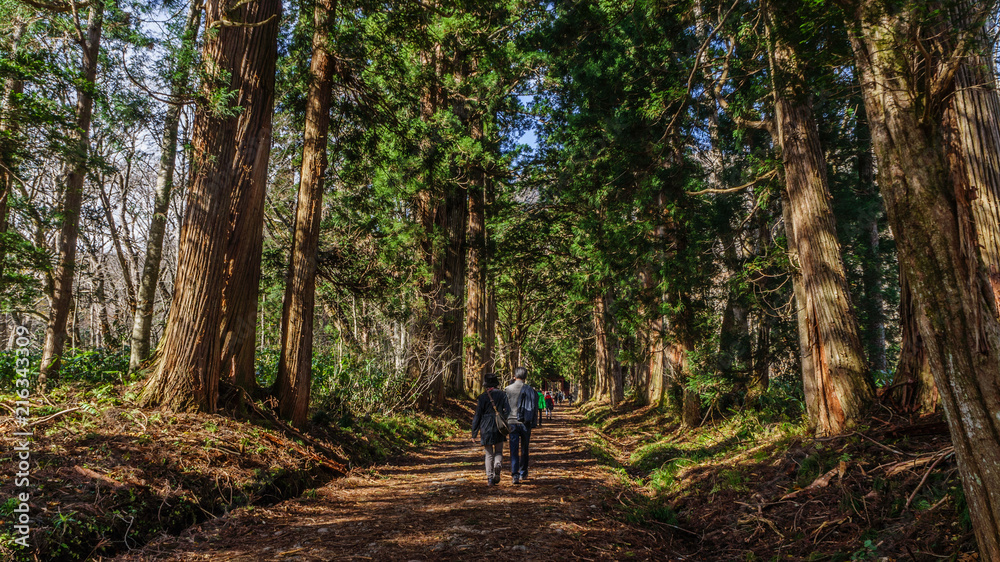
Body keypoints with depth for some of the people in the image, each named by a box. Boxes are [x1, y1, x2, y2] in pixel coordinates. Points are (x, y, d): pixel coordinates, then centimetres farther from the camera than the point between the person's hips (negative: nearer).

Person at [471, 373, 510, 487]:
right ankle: (498, 465, -17)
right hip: (499, 428, 0)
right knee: (499, 452, 14)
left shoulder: (482, 397, -1)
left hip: (486, 428, 0)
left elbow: (477, 415, -1)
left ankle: (490, 478, 1)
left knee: (489, 454, 10)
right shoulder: (502, 394, 2)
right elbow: (507, 411, -5)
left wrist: (474, 433, 4)